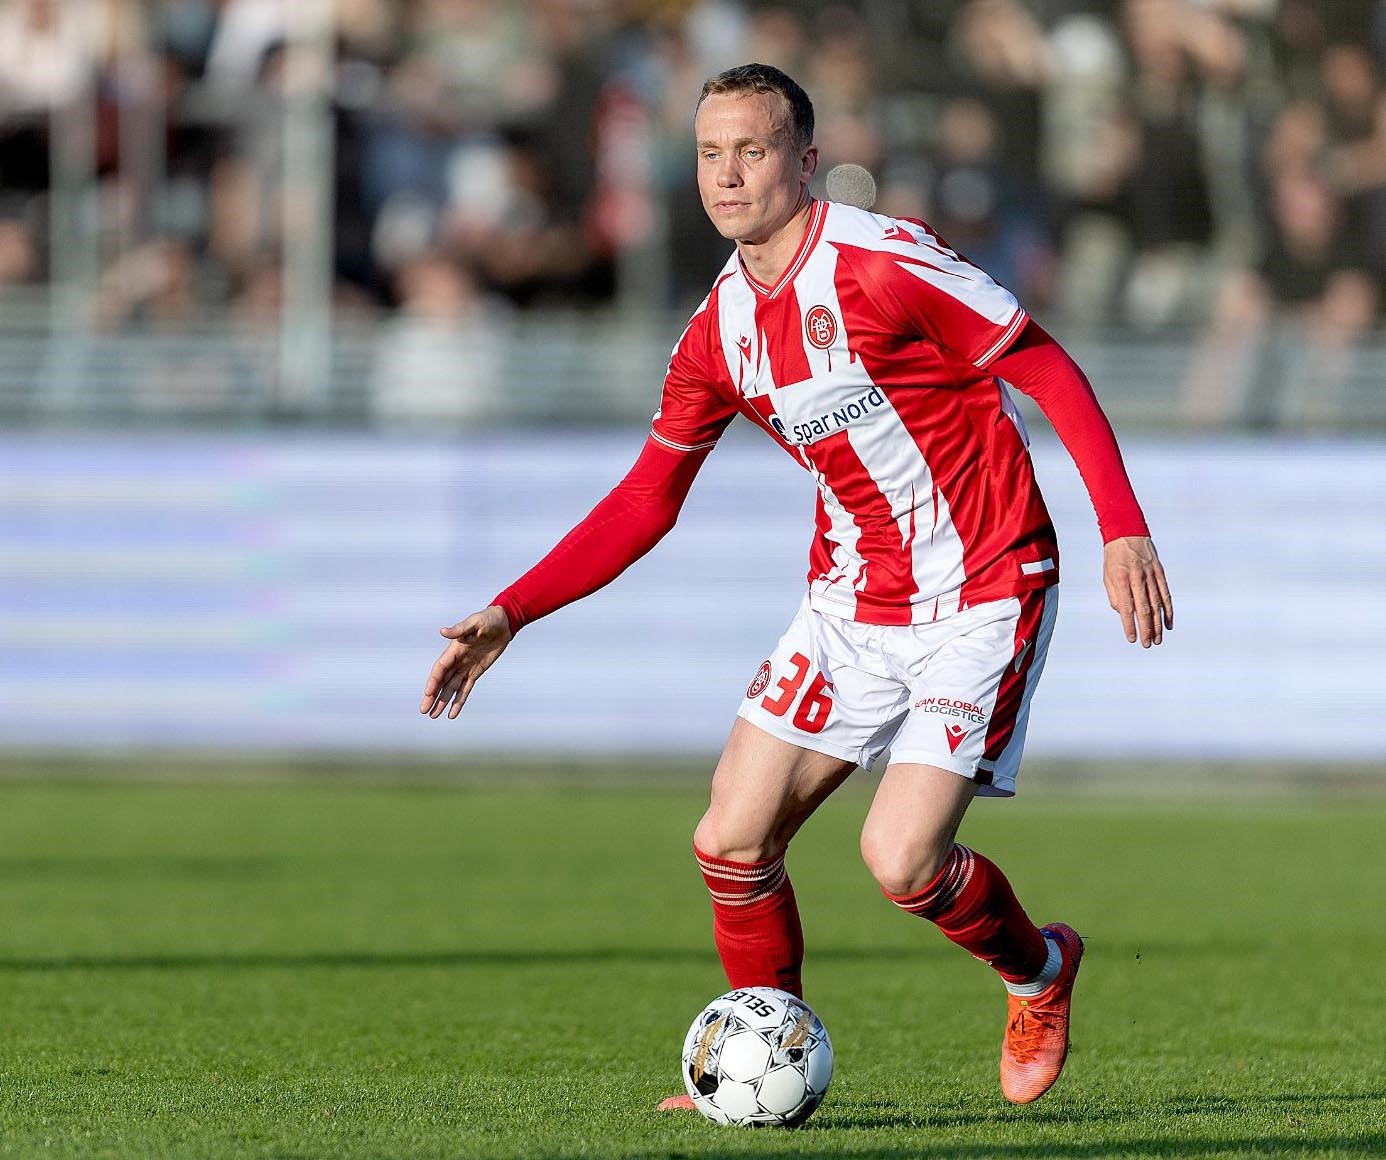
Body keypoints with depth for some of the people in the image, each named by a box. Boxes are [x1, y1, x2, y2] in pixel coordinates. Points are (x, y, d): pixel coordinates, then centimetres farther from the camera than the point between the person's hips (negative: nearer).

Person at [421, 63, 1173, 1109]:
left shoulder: (882, 261, -18)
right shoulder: (721, 329, 3)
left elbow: (1048, 369, -15)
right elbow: (647, 502, 11)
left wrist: (1123, 528, -25)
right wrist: (509, 615, 3)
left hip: (982, 600, -6)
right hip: (853, 605, 6)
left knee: (900, 858, -15)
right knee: (732, 843, -3)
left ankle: (1039, 970, 18)